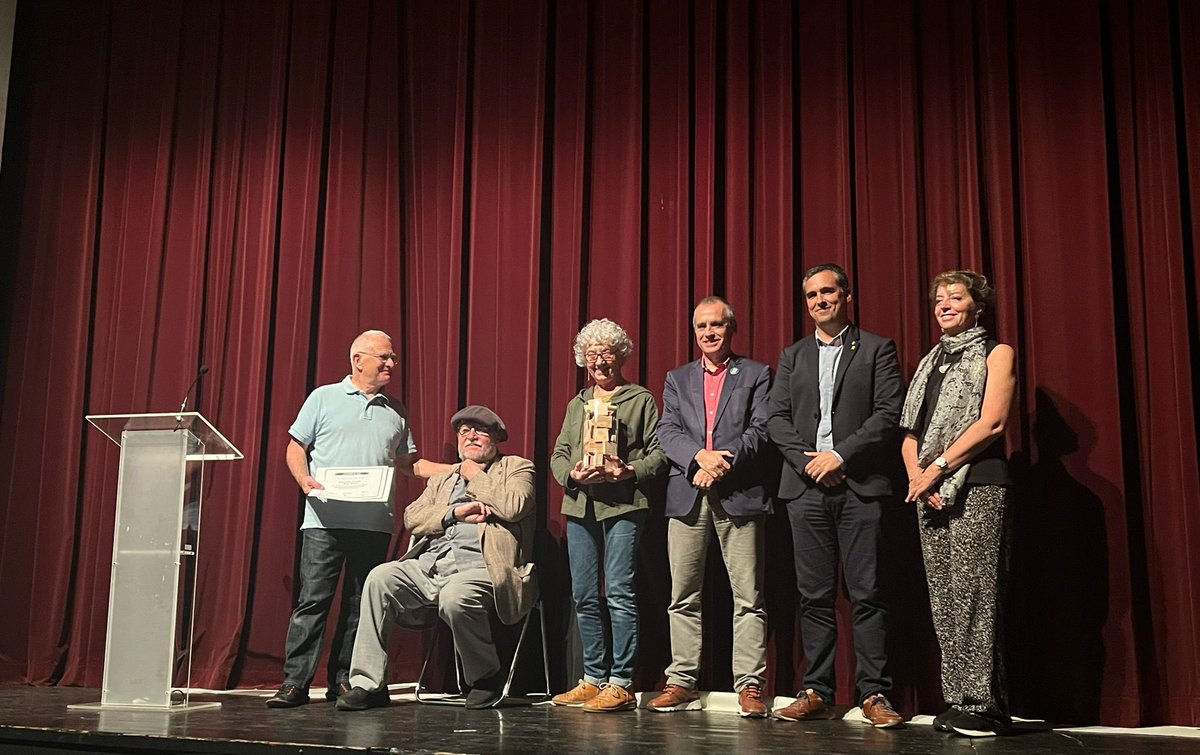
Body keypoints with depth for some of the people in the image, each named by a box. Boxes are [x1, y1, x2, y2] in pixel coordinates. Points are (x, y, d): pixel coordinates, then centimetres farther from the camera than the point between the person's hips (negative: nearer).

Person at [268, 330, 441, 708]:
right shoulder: (324, 398, 9)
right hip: (325, 519, -3)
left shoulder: (395, 410, 18)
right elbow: (296, 448, 8)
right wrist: (304, 479, -11)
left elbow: (409, 462, 22)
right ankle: (295, 682, -2)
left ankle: (343, 681, 14)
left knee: (359, 605, 6)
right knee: (313, 600, -6)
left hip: (375, 524, 4)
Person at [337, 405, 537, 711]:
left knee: (454, 597, -36)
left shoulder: (517, 468, 14)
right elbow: (412, 517, 12)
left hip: (479, 568, -5)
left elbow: (514, 507, -7)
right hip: (428, 566, 5)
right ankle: (368, 684, -17)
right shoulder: (441, 479, 28)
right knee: (380, 578, -21)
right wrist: (456, 512, -4)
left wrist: (475, 476, 5)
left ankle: (487, 677, -9)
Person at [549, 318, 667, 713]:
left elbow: (659, 451, 0)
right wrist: (572, 473, -3)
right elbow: (558, 455, 18)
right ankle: (593, 678, 15)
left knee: (619, 592, -10)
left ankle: (620, 684, -6)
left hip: (623, 505, -5)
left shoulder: (641, 400, 7)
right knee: (584, 595, 6)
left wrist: (630, 472, -16)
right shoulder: (576, 405, 21)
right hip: (580, 506, 5)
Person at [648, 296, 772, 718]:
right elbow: (667, 431, 6)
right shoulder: (677, 379, 18)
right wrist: (700, 457, -12)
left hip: (739, 494, -3)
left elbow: (760, 429, -1)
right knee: (683, 597, 5)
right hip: (687, 496, 3)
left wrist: (723, 461, -13)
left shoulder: (756, 375, 10)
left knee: (748, 596, -4)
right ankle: (682, 683, 11)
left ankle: (749, 686, 1)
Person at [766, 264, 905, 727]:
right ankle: (816, 692, 10)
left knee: (866, 594, -4)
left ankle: (873, 694, 2)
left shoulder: (877, 350, 7)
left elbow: (889, 412, -4)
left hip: (860, 485, -3)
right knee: (814, 597, 5)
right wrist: (807, 461, -6)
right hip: (807, 486, 3)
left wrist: (840, 455, -12)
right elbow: (777, 418, 10)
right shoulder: (793, 356, 18)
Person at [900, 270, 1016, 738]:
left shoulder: (996, 354, 4)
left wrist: (938, 467, -12)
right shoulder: (931, 362, 21)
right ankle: (957, 700, 10)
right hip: (933, 492, 6)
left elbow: (991, 422, -10)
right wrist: (917, 475, -2)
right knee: (944, 599, 5)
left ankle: (984, 704, -5)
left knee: (973, 595, -10)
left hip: (976, 486, -6)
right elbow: (911, 432, 17)